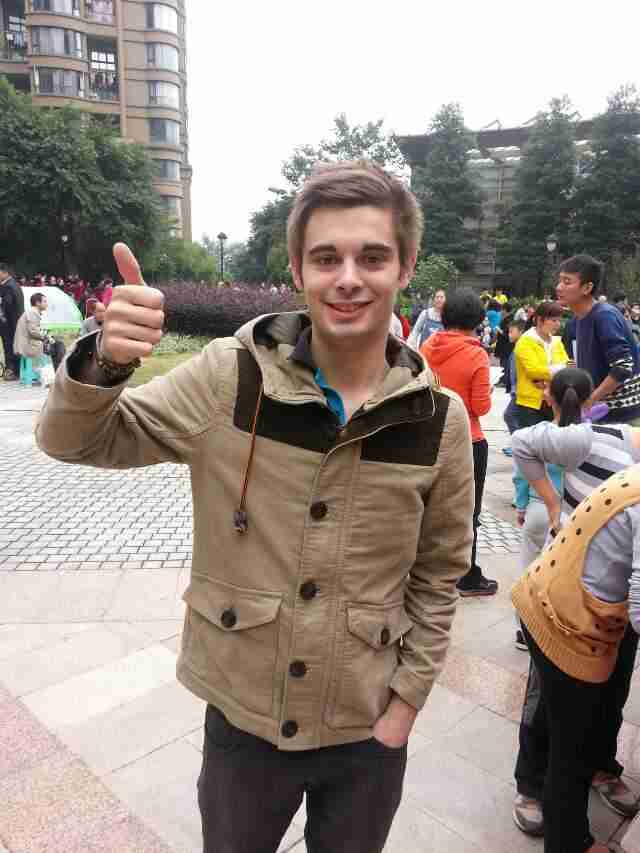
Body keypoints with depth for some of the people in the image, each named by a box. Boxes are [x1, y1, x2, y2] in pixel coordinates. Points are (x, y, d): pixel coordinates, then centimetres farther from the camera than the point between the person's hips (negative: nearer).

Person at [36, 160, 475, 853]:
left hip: (367, 732, 1)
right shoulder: (230, 377, -14)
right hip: (240, 718, 0)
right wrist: (106, 362, -28)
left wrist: (407, 697, -2)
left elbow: (437, 575, 0)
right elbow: (77, 441, -8)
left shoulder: (440, 419, -11)